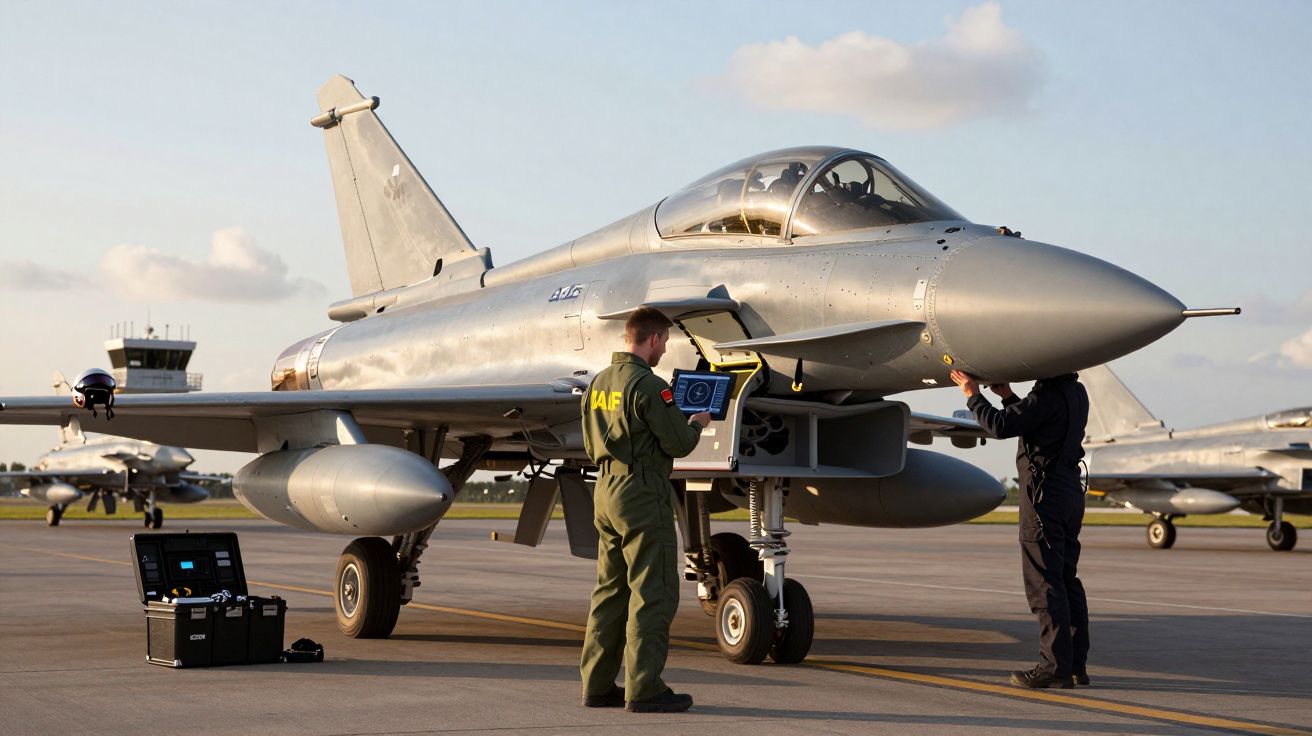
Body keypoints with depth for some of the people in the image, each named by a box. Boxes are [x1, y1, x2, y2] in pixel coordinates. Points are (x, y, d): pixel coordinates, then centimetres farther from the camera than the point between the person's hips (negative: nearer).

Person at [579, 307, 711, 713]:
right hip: (644, 495, -9)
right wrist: (697, 424, 6)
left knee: (611, 590, 13)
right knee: (653, 594, -4)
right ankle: (643, 688, -4)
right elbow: (679, 444, -16)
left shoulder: (598, 383, 12)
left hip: (606, 493, 9)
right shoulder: (648, 385, -15)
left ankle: (598, 684, 15)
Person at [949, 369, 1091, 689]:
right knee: (1066, 579, 12)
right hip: (1071, 491, 9)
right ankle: (1076, 664, 12)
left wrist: (973, 395, -8)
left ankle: (1055, 666, -8)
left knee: (1044, 582, -7)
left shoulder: (1049, 395, -17)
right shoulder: (1076, 392, 13)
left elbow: (1000, 426, -20)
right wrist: (1007, 396, 21)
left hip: (1045, 494, -9)